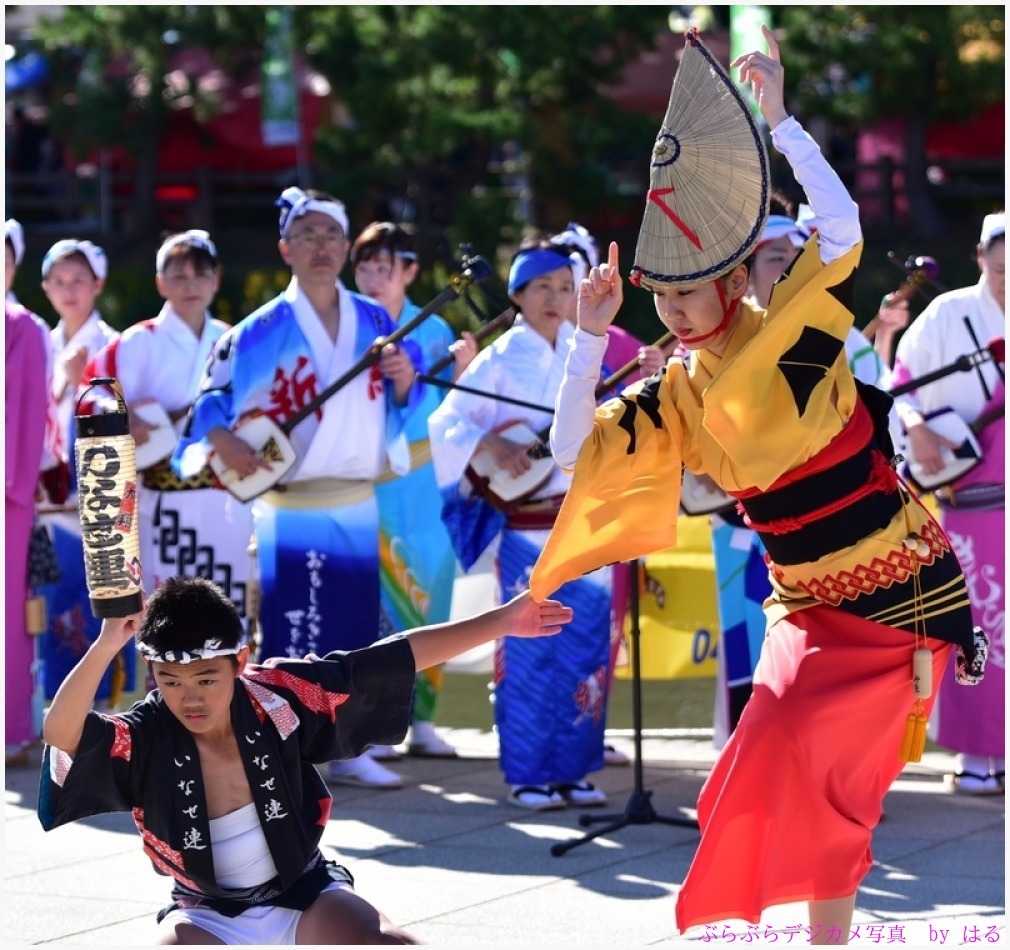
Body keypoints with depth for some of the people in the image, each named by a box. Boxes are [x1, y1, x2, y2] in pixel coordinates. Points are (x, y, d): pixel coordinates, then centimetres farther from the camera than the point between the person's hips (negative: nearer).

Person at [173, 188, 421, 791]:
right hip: (291, 509, -4)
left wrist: (404, 379, -9)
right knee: (289, 632, -8)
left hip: (360, 505, 4)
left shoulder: (376, 323, 7)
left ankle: (348, 748, 19)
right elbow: (213, 396, -4)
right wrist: (222, 439, -23)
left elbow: (402, 405, 12)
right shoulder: (262, 331, -4)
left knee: (355, 630, 9)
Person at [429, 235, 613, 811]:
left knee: (586, 650, 4)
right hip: (528, 525, -4)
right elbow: (447, 423, -6)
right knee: (532, 653, -2)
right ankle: (528, 776, 5)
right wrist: (493, 448, -21)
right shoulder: (501, 361, -2)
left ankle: (573, 770, 13)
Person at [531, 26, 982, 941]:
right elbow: (570, 449, -3)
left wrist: (778, 120, -27)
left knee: (796, 752, -18)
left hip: (897, 597, -5)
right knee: (812, 785, 3)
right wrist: (590, 336, -9)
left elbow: (843, 234, -29)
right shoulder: (676, 399, 2)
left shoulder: (795, 335, -12)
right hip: (809, 611, 6)